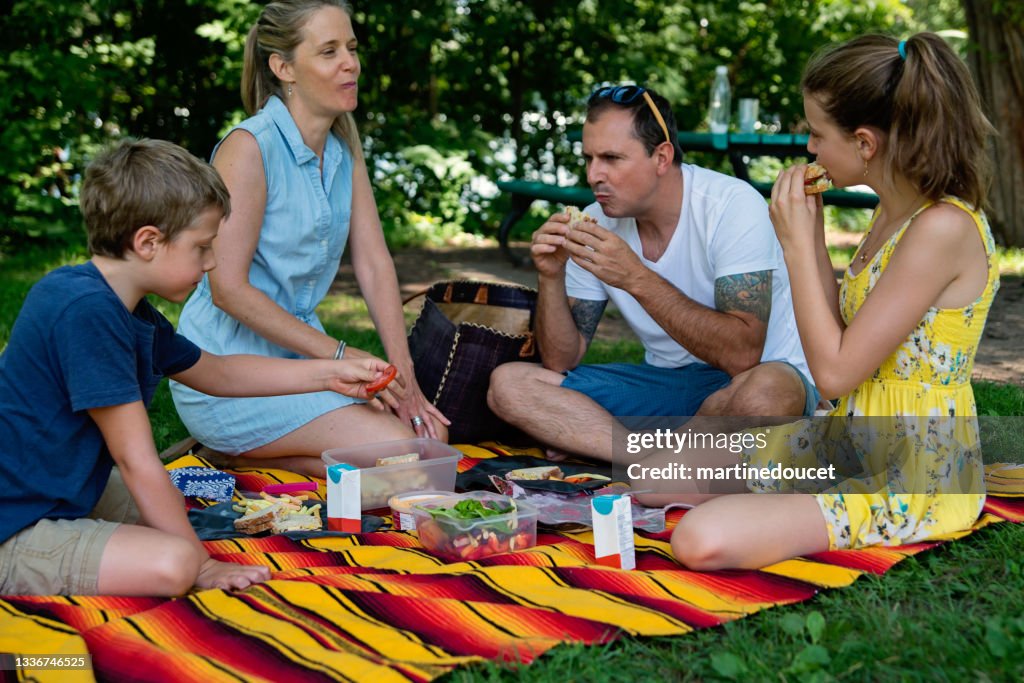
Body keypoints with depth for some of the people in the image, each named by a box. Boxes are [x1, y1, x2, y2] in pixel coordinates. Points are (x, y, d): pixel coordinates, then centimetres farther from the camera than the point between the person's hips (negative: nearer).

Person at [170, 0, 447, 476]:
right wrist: (339, 354, -20)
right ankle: (233, 453, -1)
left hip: (300, 356, 8)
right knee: (396, 448, -19)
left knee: (430, 433, -3)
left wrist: (404, 376, -7)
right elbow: (227, 287, -20)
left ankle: (248, 449, 5)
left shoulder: (345, 149, 7)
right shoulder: (249, 148, -17)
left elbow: (374, 264, 3)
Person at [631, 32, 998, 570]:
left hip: (914, 480, -9)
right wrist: (813, 233, 4)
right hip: (853, 444, 9)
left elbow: (835, 373, -22)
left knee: (702, 541, -27)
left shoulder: (943, 228, -24)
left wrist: (797, 244, -15)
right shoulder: (893, 213, 7)